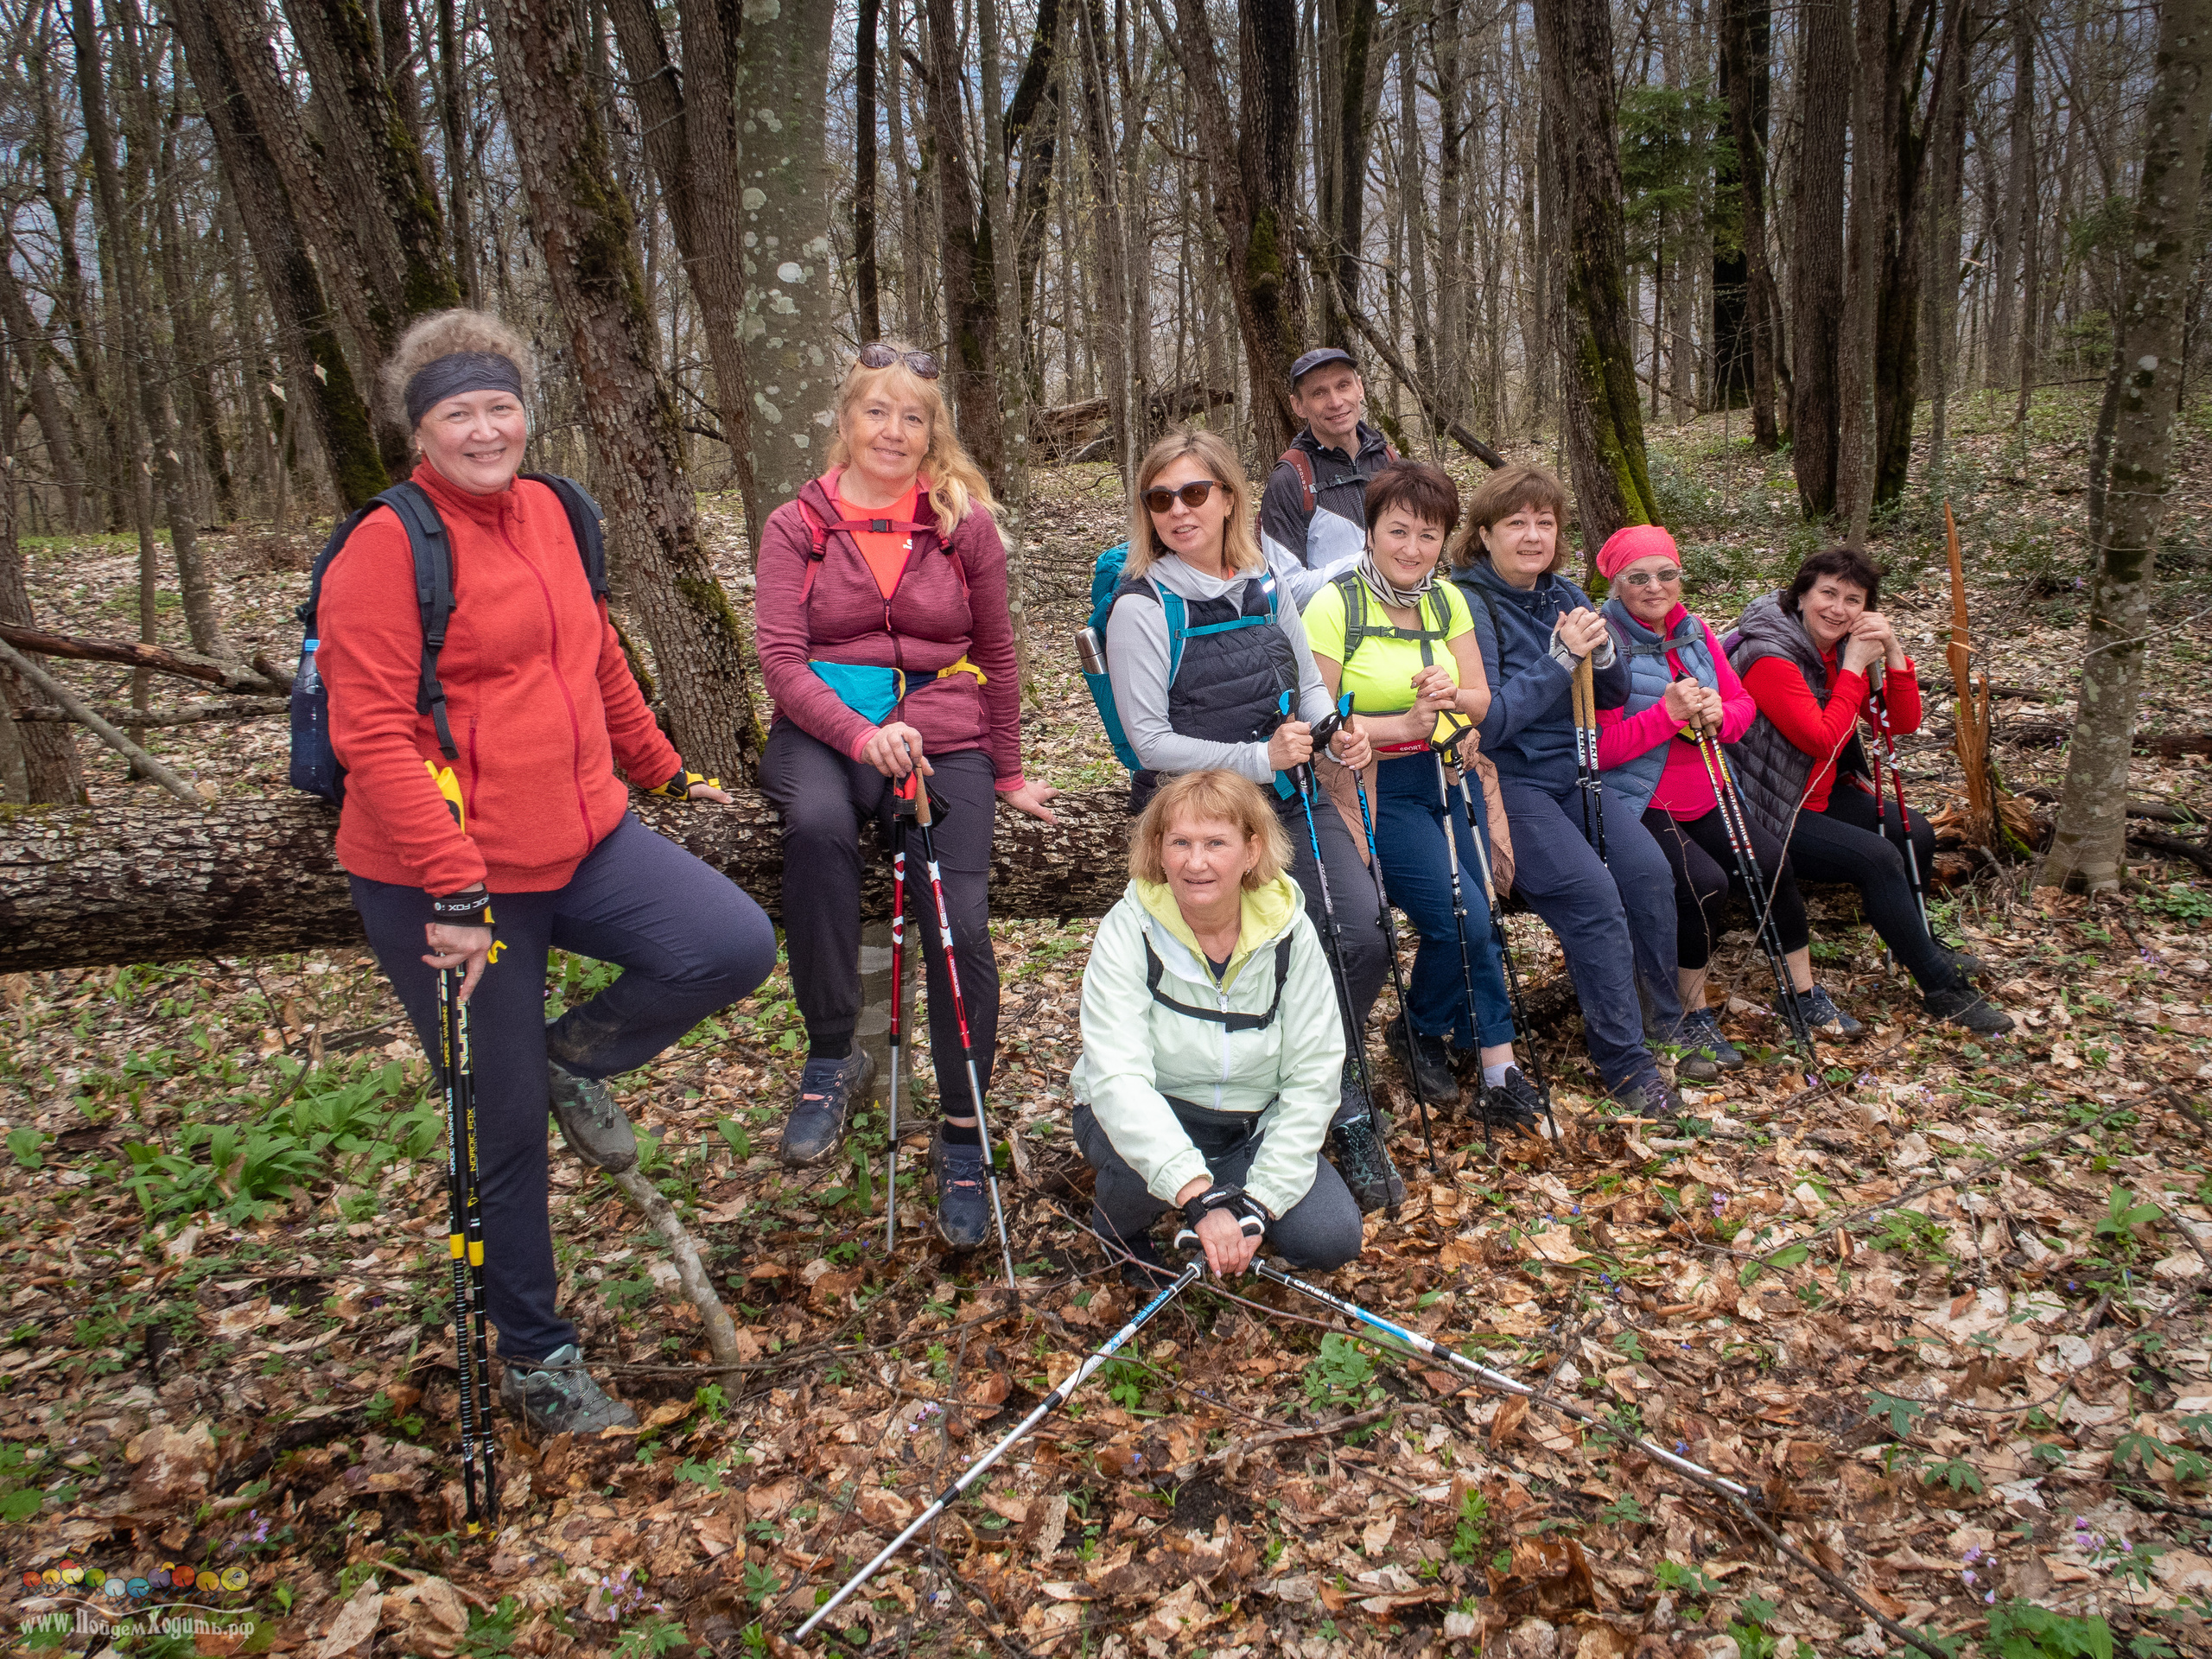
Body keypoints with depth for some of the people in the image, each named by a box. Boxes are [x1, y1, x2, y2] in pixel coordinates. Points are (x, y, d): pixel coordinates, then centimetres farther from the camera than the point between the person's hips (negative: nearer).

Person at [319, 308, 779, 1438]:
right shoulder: (387, 547, -13)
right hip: (445, 884, -6)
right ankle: (534, 1359, 27)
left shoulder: (547, 511, 8)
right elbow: (372, 736, -18)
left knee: (736, 947, -14)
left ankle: (577, 1057, 15)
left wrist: (663, 769, 28)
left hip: (583, 841, 6)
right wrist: (455, 888, -23)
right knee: (505, 1130, 5)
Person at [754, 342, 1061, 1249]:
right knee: (817, 822, -36)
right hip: (825, 730, -1)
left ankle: (962, 1138, 5)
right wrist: (861, 734, -22)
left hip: (942, 737, 1)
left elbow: (995, 655, 15)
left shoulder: (966, 523, 7)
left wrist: (1007, 774, 17)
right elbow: (782, 658, -5)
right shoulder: (796, 525, 5)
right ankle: (831, 1058, -19)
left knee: (961, 927, -15)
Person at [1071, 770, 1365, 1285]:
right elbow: (1117, 1076, -31)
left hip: (1253, 1125, 3)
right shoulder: (1130, 929, -20)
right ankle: (1118, 1228, 2)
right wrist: (1199, 1193, -43)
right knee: (1148, 1165, -36)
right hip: (1148, 1120, -2)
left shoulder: (1289, 929, -13)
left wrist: (1259, 1201, -23)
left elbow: (1313, 1078, -13)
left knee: (1332, 1239, -18)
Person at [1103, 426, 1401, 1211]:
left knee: (1365, 941, -11)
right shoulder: (1142, 609, -8)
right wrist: (1258, 758, -18)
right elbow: (1151, 740, -11)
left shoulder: (1267, 588, 9)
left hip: (1290, 799, 5)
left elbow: (1310, 685, 20)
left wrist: (1337, 732, -3)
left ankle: (1335, 1093, 14)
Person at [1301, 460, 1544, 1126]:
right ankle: (1496, 1062, 7)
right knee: (1460, 917, -17)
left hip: (1445, 777, 6)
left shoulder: (1447, 601, 7)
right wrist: (1406, 725, -21)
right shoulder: (1334, 606, -12)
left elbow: (1482, 701, 7)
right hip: (1373, 788, -6)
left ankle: (1423, 1030, 16)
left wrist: (1451, 698, -16)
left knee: (1473, 916, -10)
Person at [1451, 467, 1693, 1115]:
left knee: (1648, 871, -15)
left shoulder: (1563, 595, 9)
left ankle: (1665, 1025, 6)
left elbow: (1615, 696, 12)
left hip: (1570, 771, 6)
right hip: (1505, 782, -6)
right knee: (1591, 892, -23)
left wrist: (1600, 650, -9)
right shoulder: (1470, 603, -11)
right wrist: (1561, 656, -21)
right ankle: (1624, 1061, -9)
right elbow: (1489, 722, -18)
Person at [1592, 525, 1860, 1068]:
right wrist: (1668, 713, -27)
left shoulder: (1694, 631, 10)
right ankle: (1693, 1015, -4)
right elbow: (1599, 748, -19)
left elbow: (1743, 703, 12)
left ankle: (1804, 992, 13)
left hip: (1704, 798, 7)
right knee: (1705, 881, -24)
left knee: (1774, 864, -7)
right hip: (1639, 805, -7)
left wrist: (1719, 713, -11)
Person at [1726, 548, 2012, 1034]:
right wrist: (1854, 666, -21)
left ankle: (1918, 944, 35)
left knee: (1916, 835, 8)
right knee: (1878, 858, -20)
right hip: (1767, 812, -9)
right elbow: (1823, 740, -27)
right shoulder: (1770, 657, -22)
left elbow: (1903, 723, 1)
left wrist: (1892, 653, -13)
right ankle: (1942, 989, -7)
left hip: (1820, 793, 9)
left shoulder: (1839, 647, 4)